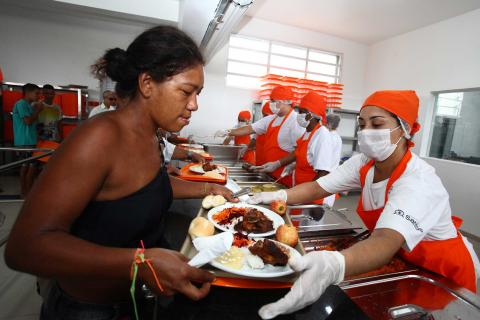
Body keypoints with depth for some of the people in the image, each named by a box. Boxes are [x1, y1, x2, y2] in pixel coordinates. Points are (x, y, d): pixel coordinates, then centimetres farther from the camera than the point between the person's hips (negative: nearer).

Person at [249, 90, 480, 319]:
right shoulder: (364, 163, -13)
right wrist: (280, 196, -33)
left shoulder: (419, 181, -32)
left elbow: (386, 241, -47)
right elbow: (317, 188, -15)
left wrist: (333, 266, -66)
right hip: (399, 259, 5)